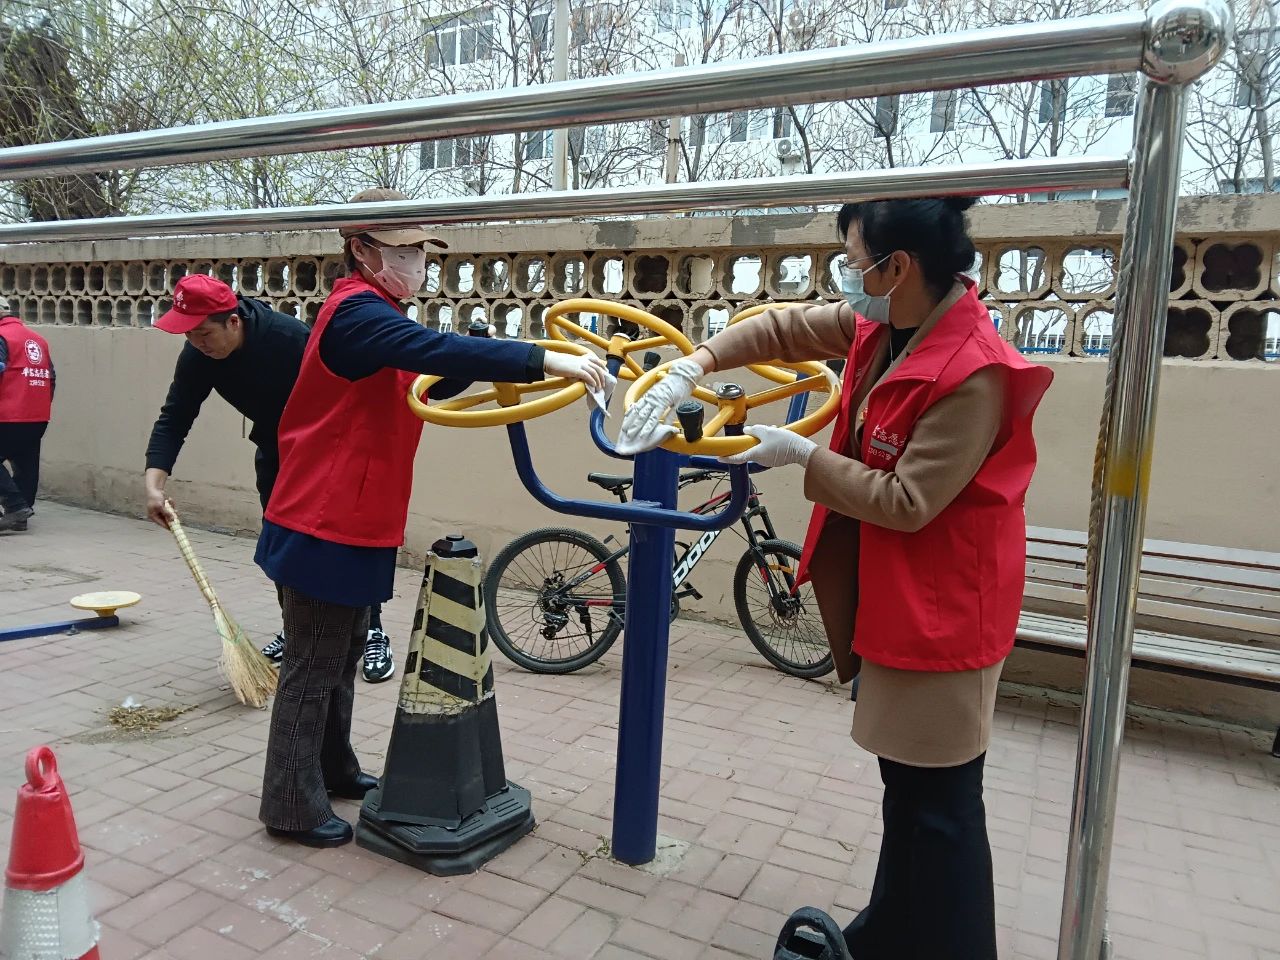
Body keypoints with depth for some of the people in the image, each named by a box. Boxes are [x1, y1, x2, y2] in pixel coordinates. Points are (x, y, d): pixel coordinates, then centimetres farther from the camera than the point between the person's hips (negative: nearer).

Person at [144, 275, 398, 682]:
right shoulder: (197, 356, -16)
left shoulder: (290, 337, -34)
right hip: (273, 445, 6)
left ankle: (374, 635, -3)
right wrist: (154, 483, -26)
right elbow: (174, 419, -13)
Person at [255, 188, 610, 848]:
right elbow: (435, 350, -35)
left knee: (341, 659, 20)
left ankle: (333, 768, 36)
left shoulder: (378, 319, 16)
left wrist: (526, 364, -9)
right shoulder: (356, 312, -17)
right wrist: (543, 360, -41)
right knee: (313, 666, 2)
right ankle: (292, 806, 16)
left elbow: (438, 379, 10)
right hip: (323, 525, -10)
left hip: (356, 525, 10)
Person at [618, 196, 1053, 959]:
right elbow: (785, 328, 8)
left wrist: (801, 454, -16)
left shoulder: (974, 373, -26)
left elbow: (905, 503, -24)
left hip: (942, 607, -9)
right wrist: (692, 369, -2)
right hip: (891, 594, 9)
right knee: (907, 778, 22)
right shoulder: (881, 325, 0)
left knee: (938, 798, 5)